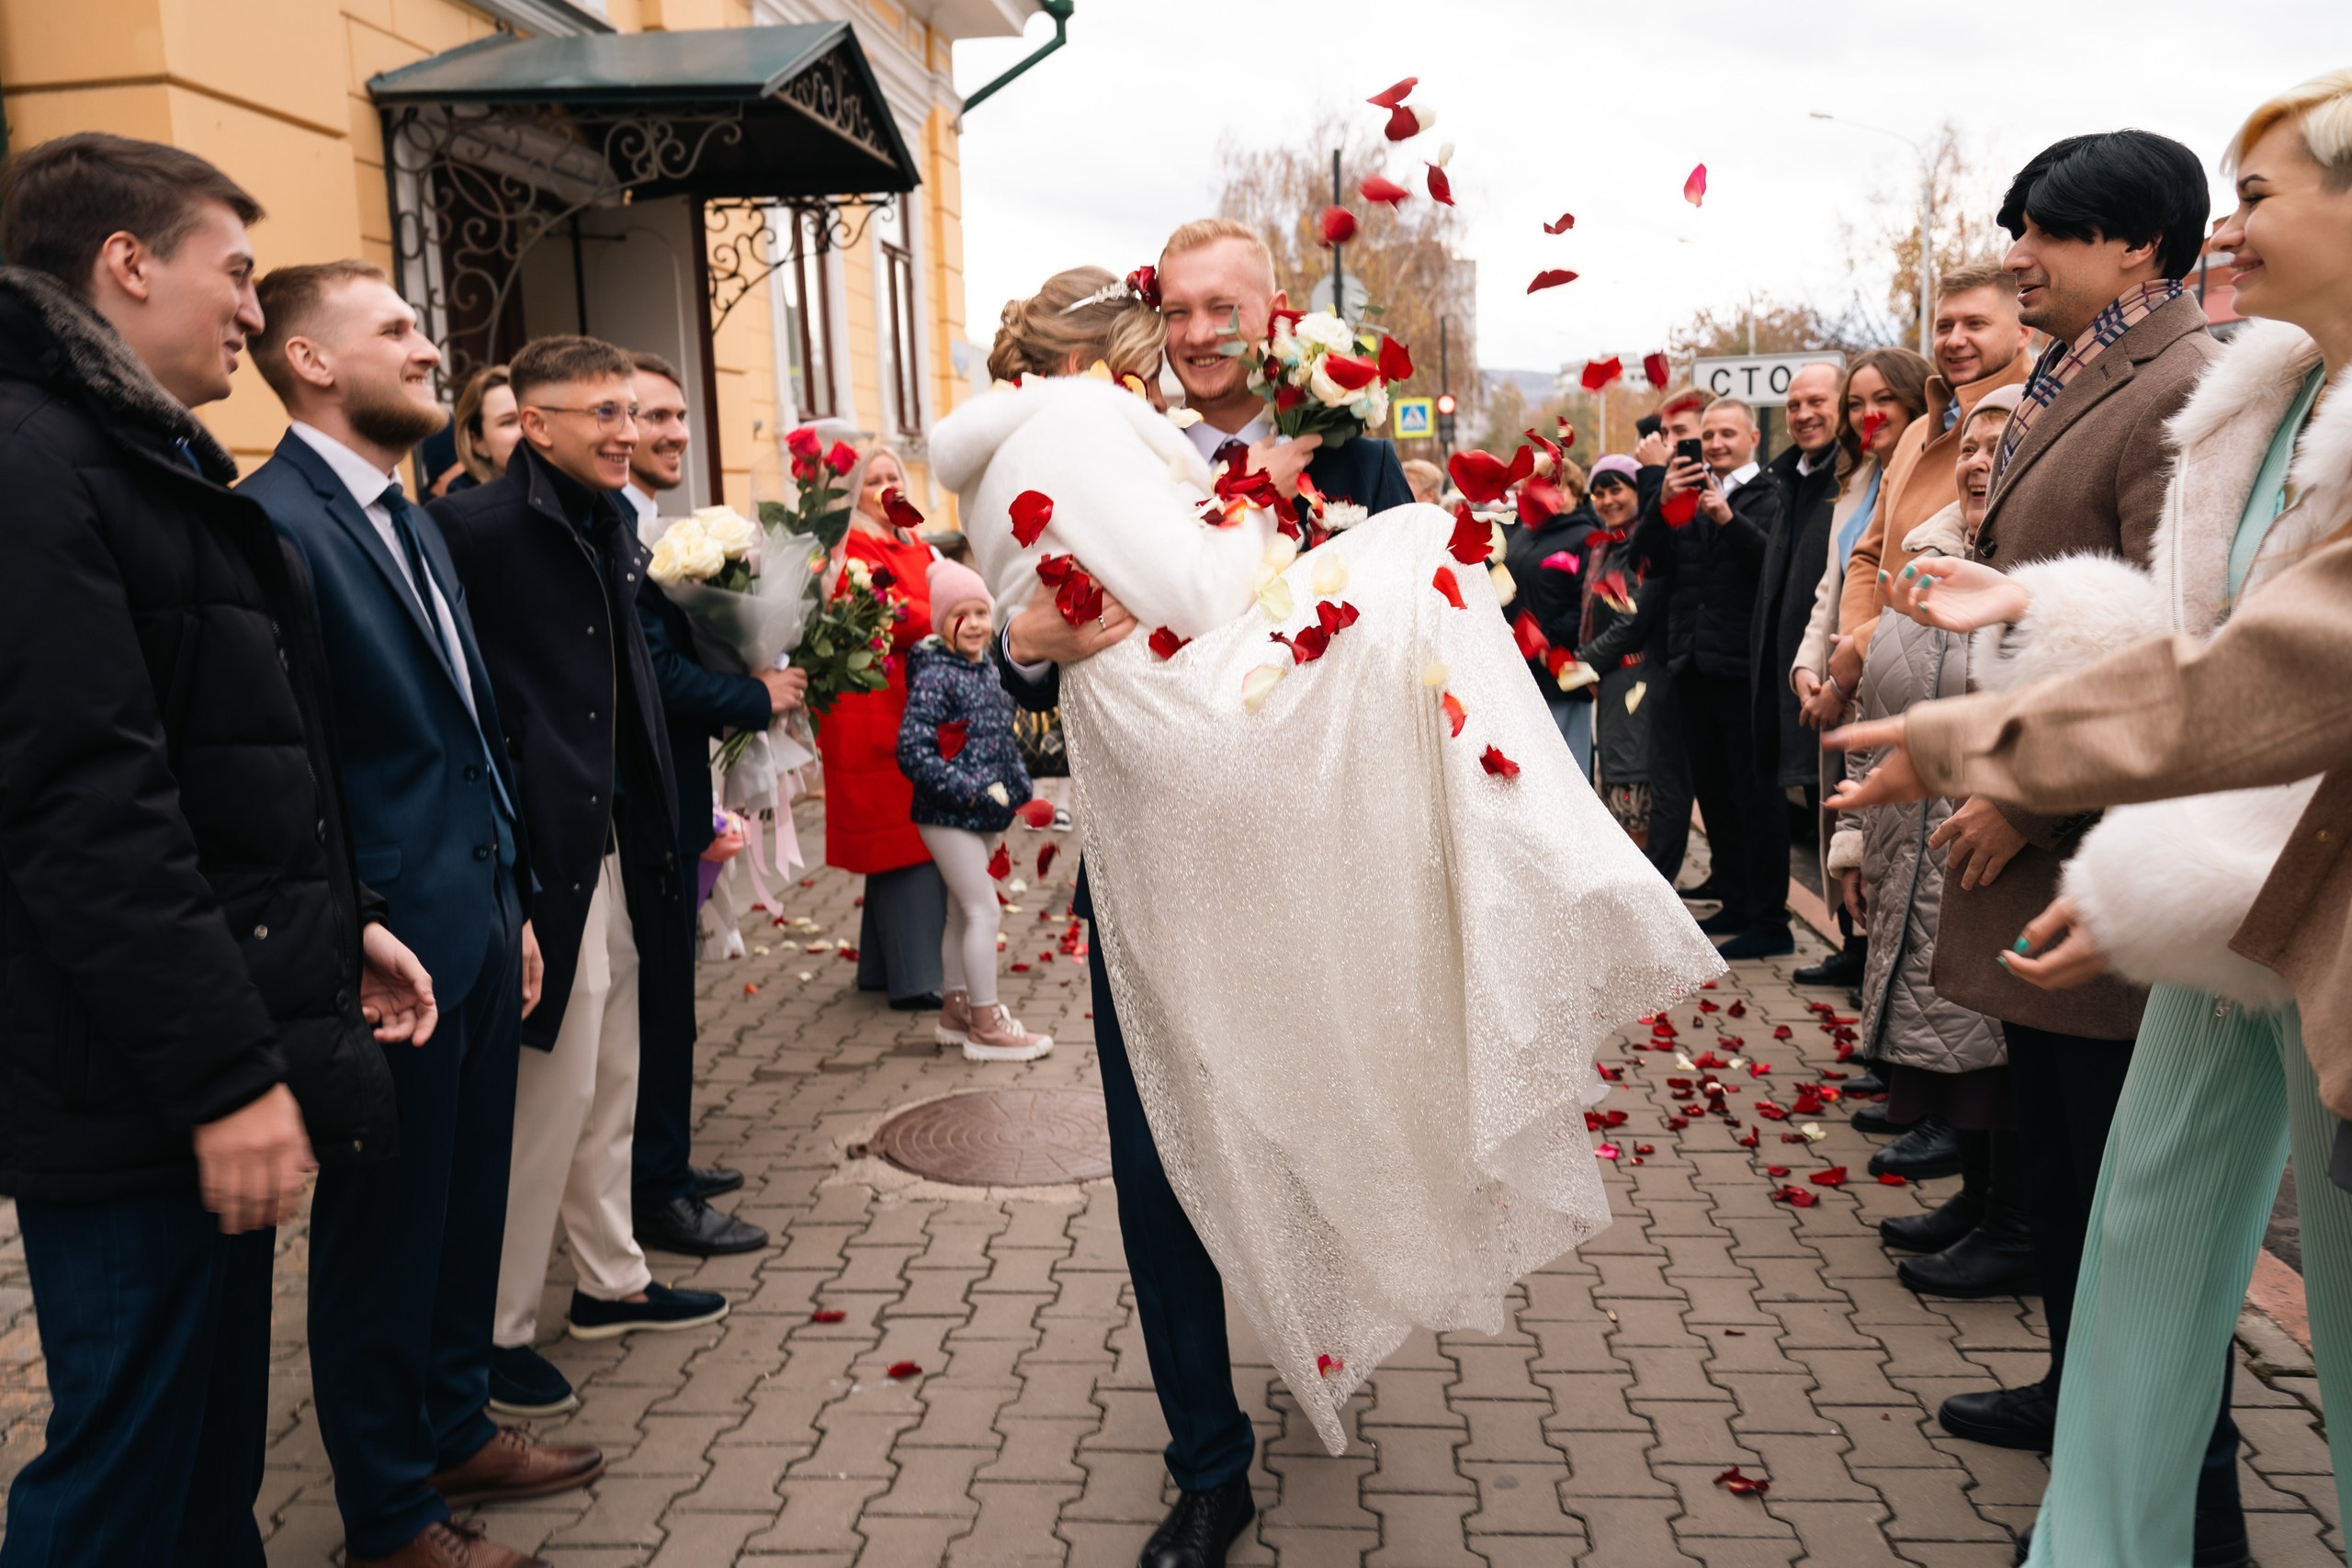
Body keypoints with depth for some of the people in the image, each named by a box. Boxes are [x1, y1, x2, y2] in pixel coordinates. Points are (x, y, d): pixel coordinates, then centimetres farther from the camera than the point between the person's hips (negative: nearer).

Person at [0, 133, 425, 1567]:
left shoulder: (148, 457, 17)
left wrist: (339, 921, 19)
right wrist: (225, 1072, -23)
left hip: (206, 1066, 10)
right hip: (135, 1080, -10)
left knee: (213, 1437, 20)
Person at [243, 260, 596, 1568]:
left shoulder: (413, 520, 15)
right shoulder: (272, 521, -15)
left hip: (481, 925, 9)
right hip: (396, 951, -8)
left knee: (467, 1203, 20)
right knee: (386, 1228, 7)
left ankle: (458, 1431, 38)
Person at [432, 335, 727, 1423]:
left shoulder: (612, 523, 12)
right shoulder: (475, 527, -14)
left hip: (617, 850, 8)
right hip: (541, 854, -8)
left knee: (612, 1080, 18)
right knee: (551, 1089, 0)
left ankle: (610, 1279, 34)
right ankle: (499, 1327, 17)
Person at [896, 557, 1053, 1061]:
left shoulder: (987, 670, 8)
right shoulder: (935, 676, -16)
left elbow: (1004, 739, 19)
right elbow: (912, 753, -22)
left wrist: (1020, 788, 6)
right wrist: (974, 792, -21)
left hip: (979, 815, 8)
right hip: (947, 816, -8)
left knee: (963, 913, 16)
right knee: (984, 911, -7)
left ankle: (956, 1010, 28)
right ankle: (986, 1025, 1)